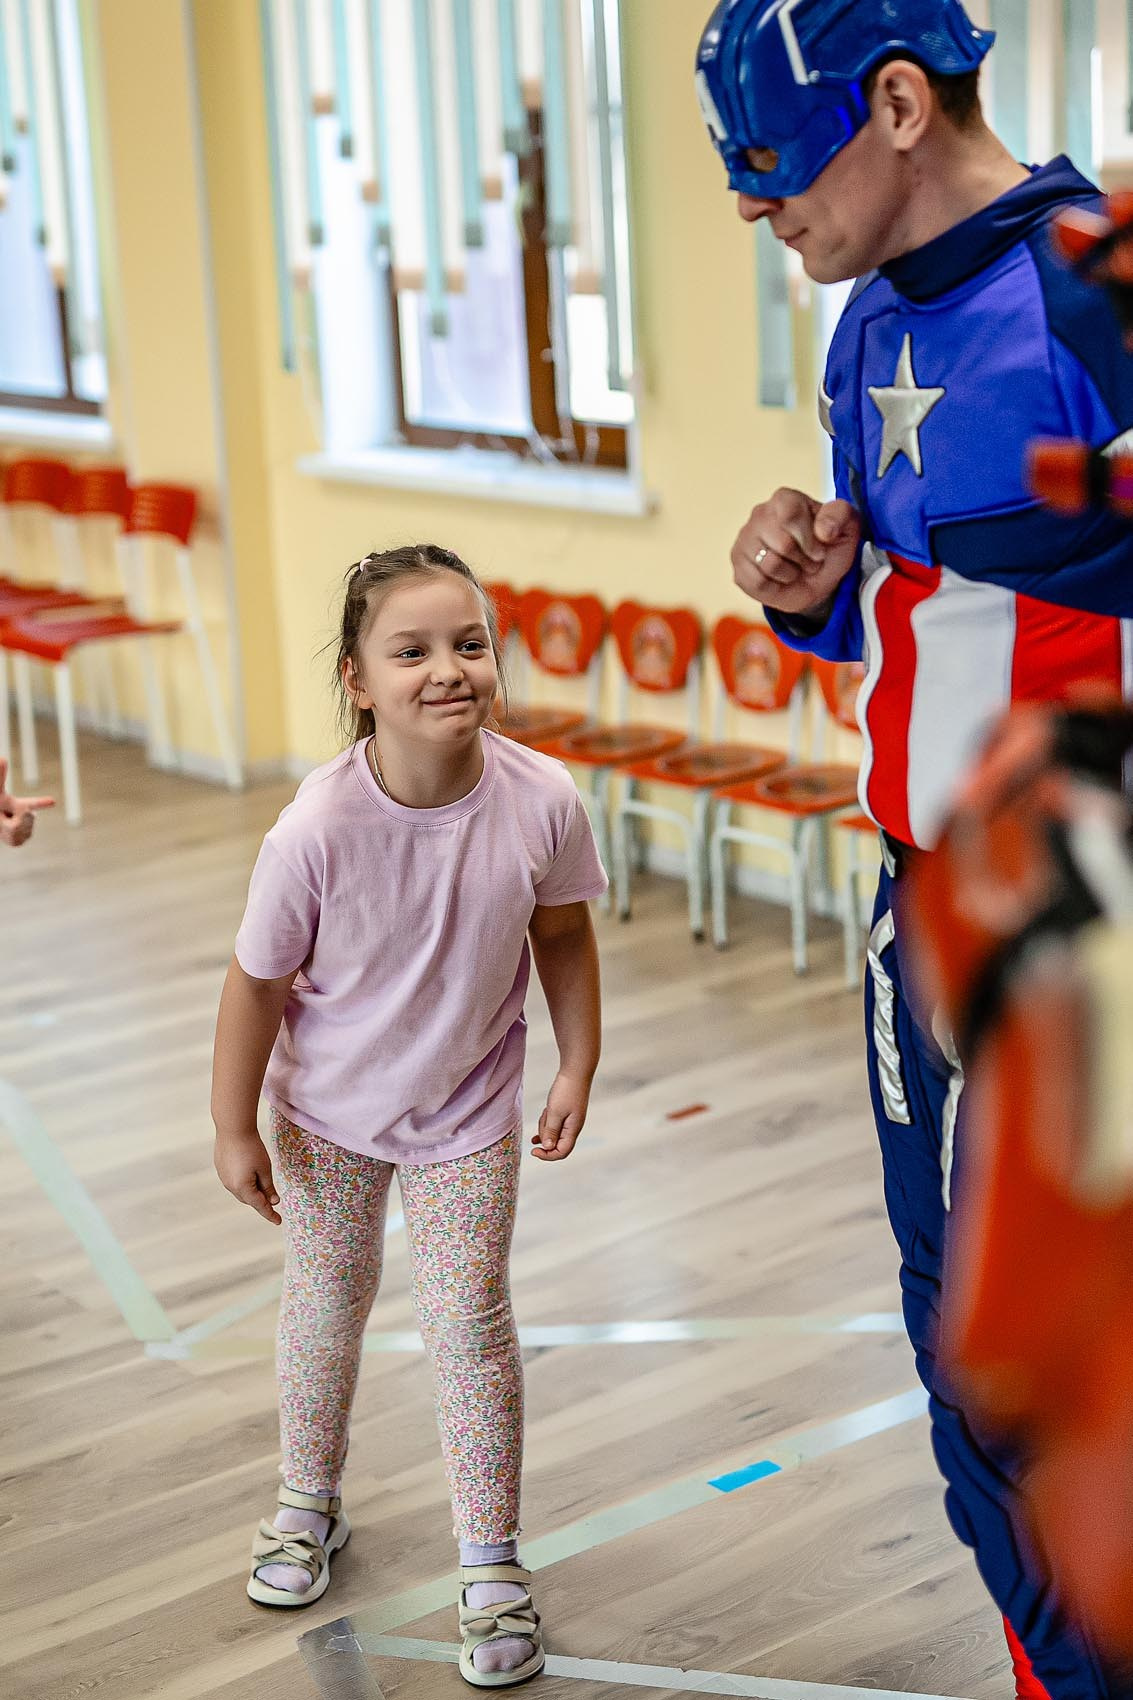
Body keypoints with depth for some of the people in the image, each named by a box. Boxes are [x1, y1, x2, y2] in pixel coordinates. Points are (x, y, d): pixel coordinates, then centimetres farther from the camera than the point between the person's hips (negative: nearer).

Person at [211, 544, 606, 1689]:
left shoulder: (541, 803, -25)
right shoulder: (316, 829, -31)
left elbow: (562, 931, -4)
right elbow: (257, 983, -17)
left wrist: (578, 1066, 1)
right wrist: (235, 1131, -8)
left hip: (467, 1117, 0)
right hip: (329, 1114, 0)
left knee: (469, 1325, 2)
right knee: (325, 1302, 18)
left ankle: (491, 1564, 19)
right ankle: (309, 1505, 43)